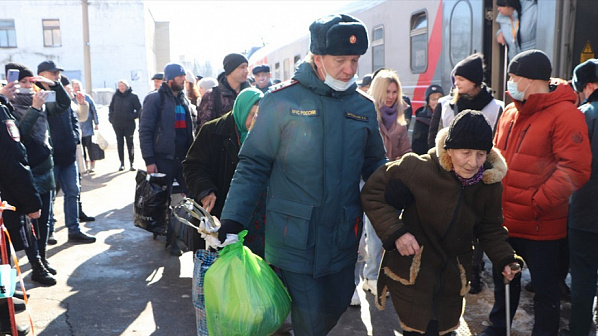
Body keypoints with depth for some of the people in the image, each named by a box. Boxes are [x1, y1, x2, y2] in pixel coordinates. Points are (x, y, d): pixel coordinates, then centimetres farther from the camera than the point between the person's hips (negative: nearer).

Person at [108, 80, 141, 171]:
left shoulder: (133, 96, -3)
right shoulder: (116, 95, 7)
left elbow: (139, 109, -2)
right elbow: (110, 107, 17)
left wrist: (133, 116, -14)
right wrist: (111, 117, 5)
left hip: (129, 124, -3)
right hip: (117, 124, 4)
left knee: (130, 143, 0)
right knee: (120, 143, 7)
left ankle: (131, 163, 6)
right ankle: (122, 163, 13)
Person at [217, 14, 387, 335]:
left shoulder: (364, 107, 4)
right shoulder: (281, 102, -9)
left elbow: (375, 164, 14)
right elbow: (253, 165, -7)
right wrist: (231, 221, -15)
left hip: (343, 236, 5)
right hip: (294, 237, -4)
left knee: (335, 307, 17)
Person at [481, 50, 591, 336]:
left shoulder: (564, 114, -15)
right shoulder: (510, 113, 8)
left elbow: (575, 169, -21)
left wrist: (536, 204, -22)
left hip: (541, 226, -7)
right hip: (505, 221, 7)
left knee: (545, 289, 11)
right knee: (503, 279, 23)